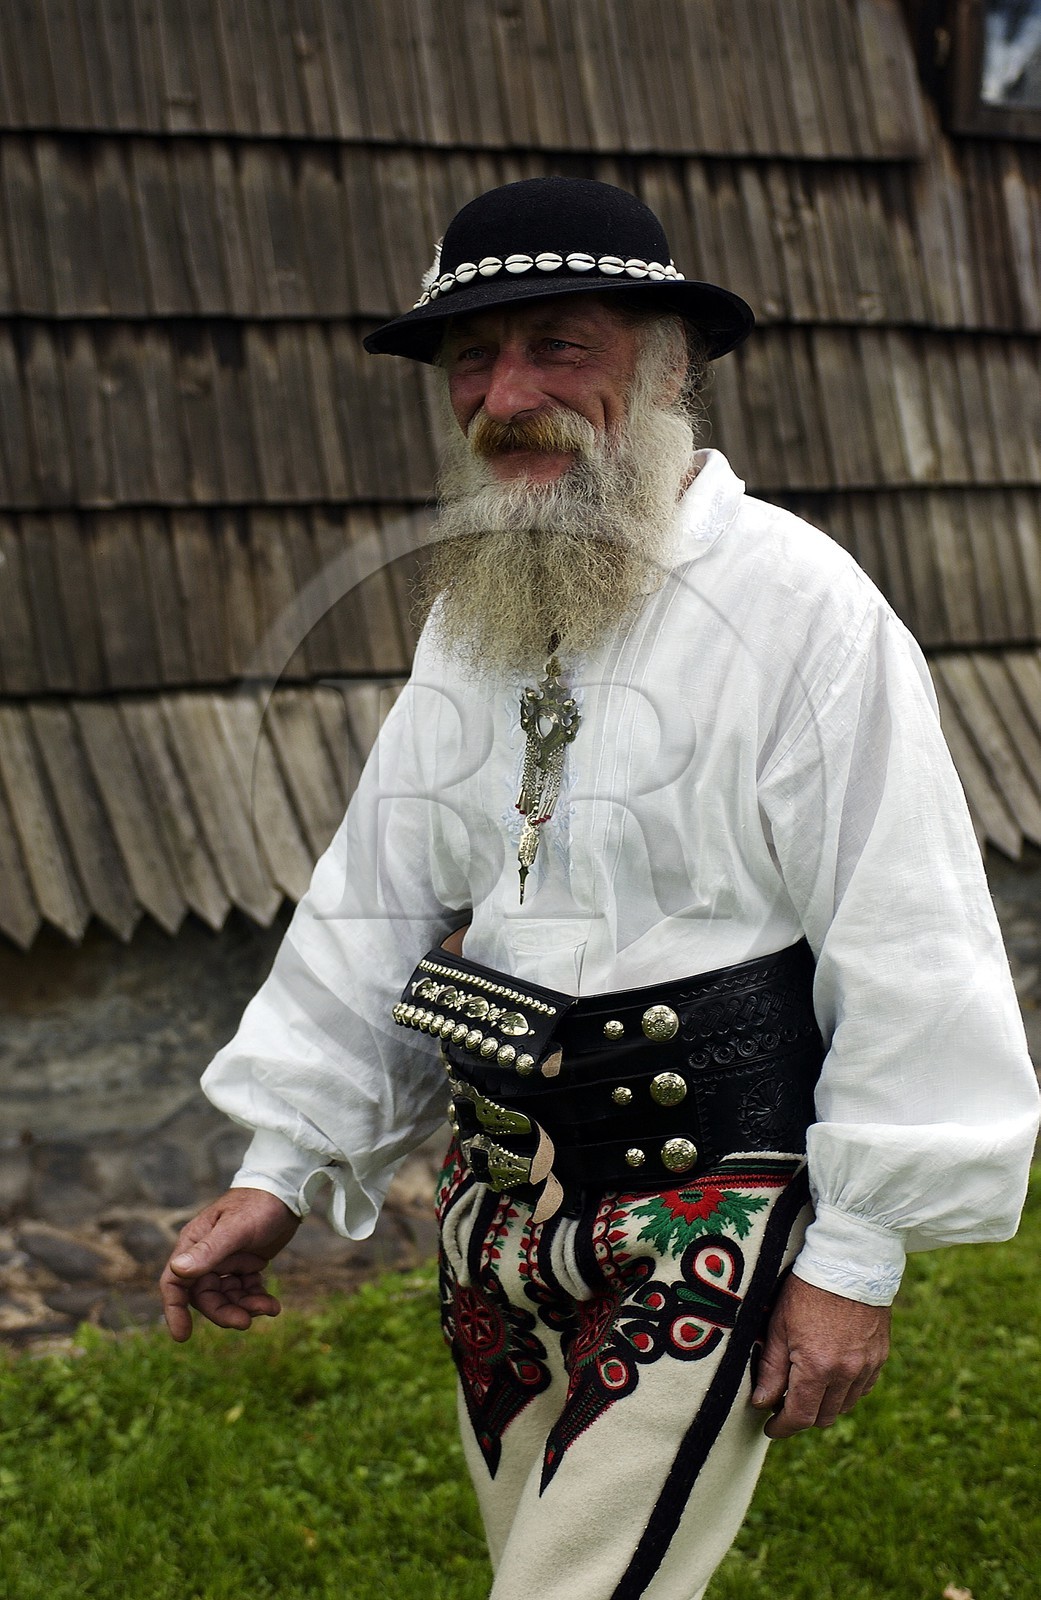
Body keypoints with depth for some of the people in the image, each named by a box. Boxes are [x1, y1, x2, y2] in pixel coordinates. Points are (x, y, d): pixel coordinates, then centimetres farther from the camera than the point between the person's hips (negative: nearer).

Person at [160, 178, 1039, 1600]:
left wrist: (855, 1256, -12)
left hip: (710, 1219, -7)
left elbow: (910, 951, -14)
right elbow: (379, 903, 11)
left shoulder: (802, 610, -15)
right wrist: (278, 1171, 9)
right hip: (501, 1208, 7)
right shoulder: (470, 616, 6)